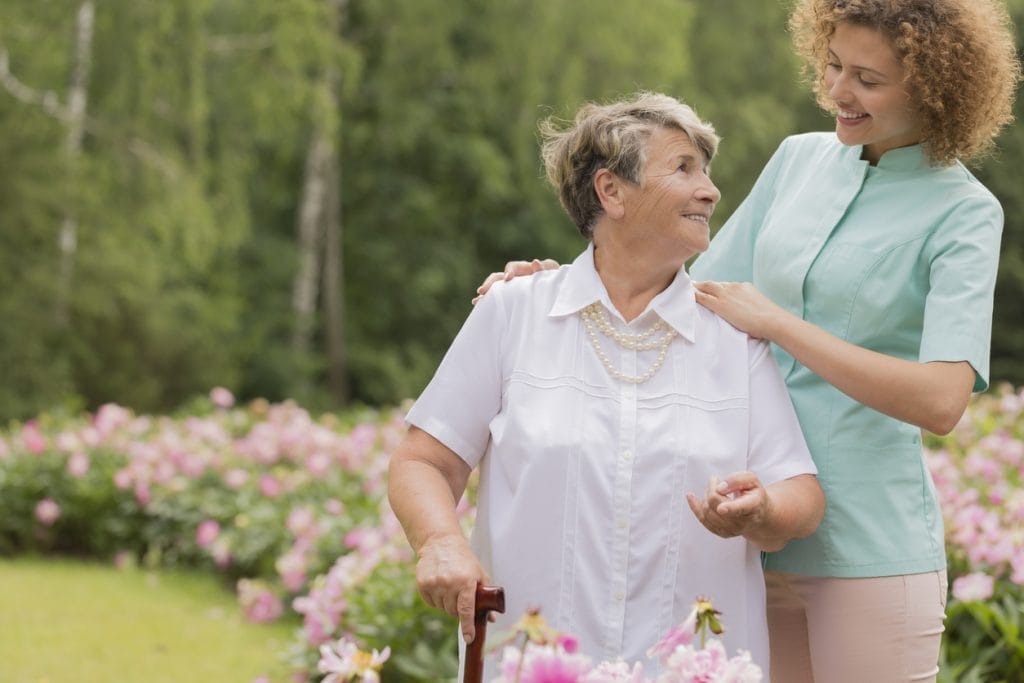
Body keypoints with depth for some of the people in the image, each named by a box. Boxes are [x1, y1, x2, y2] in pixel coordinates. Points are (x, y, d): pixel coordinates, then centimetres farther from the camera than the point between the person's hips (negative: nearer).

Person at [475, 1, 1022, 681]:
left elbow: (941, 401, -20)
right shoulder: (799, 159, 9)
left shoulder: (964, 211, -7)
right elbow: (699, 295, 18)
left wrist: (775, 322, -17)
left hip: (867, 543, -5)